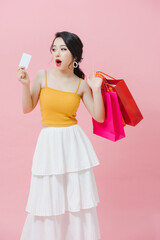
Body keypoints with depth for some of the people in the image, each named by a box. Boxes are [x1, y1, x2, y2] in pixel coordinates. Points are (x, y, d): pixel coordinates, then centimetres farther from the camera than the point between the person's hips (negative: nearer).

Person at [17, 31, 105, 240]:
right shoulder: (42, 76, -1)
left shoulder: (81, 84, 0)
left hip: (74, 143, 1)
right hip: (49, 142, 0)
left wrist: (97, 90, -9)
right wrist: (25, 84, -11)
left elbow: (99, 117, 1)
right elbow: (27, 108, 3)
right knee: (48, 197, 7)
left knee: (79, 197, 7)